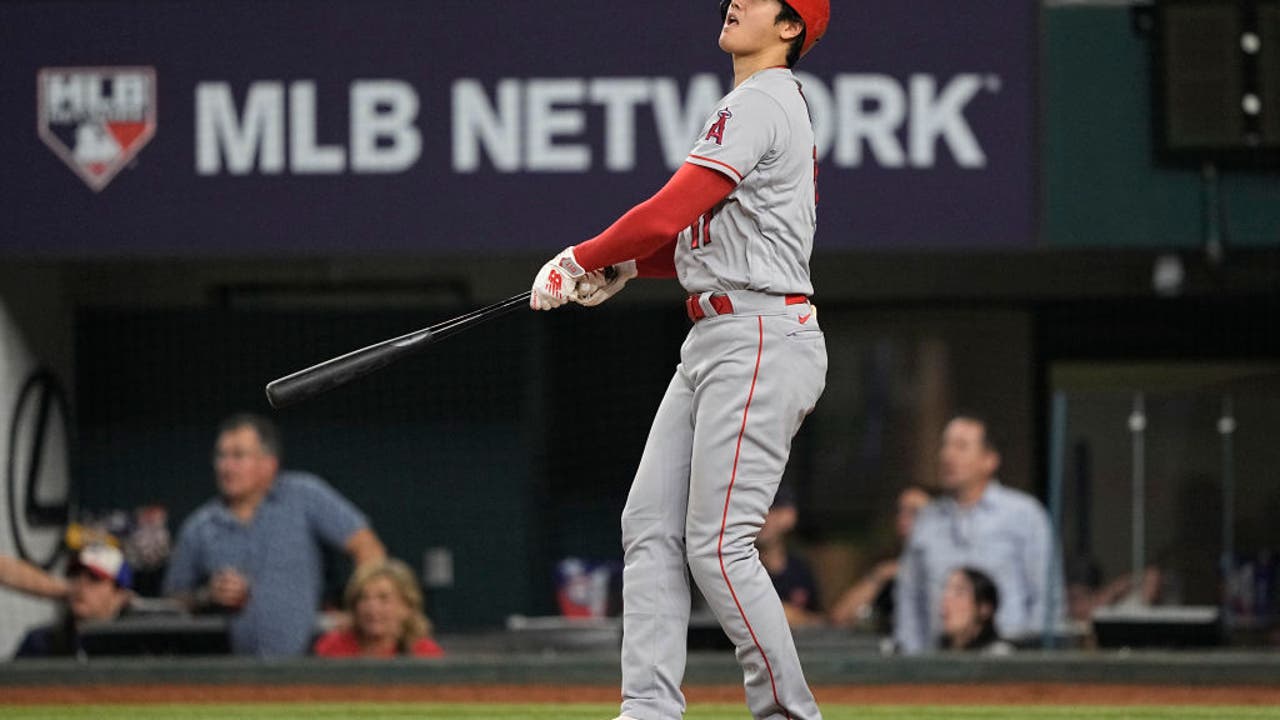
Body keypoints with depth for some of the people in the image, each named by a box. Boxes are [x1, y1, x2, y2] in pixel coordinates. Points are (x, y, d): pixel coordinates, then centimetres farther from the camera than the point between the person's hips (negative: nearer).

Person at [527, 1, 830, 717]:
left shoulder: (758, 106, -12)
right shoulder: (771, 105, 21)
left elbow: (672, 212, -19)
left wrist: (581, 259, -7)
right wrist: (625, 267, 11)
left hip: (763, 340, -11)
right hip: (714, 341, 11)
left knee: (717, 544, -12)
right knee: (650, 526, 4)